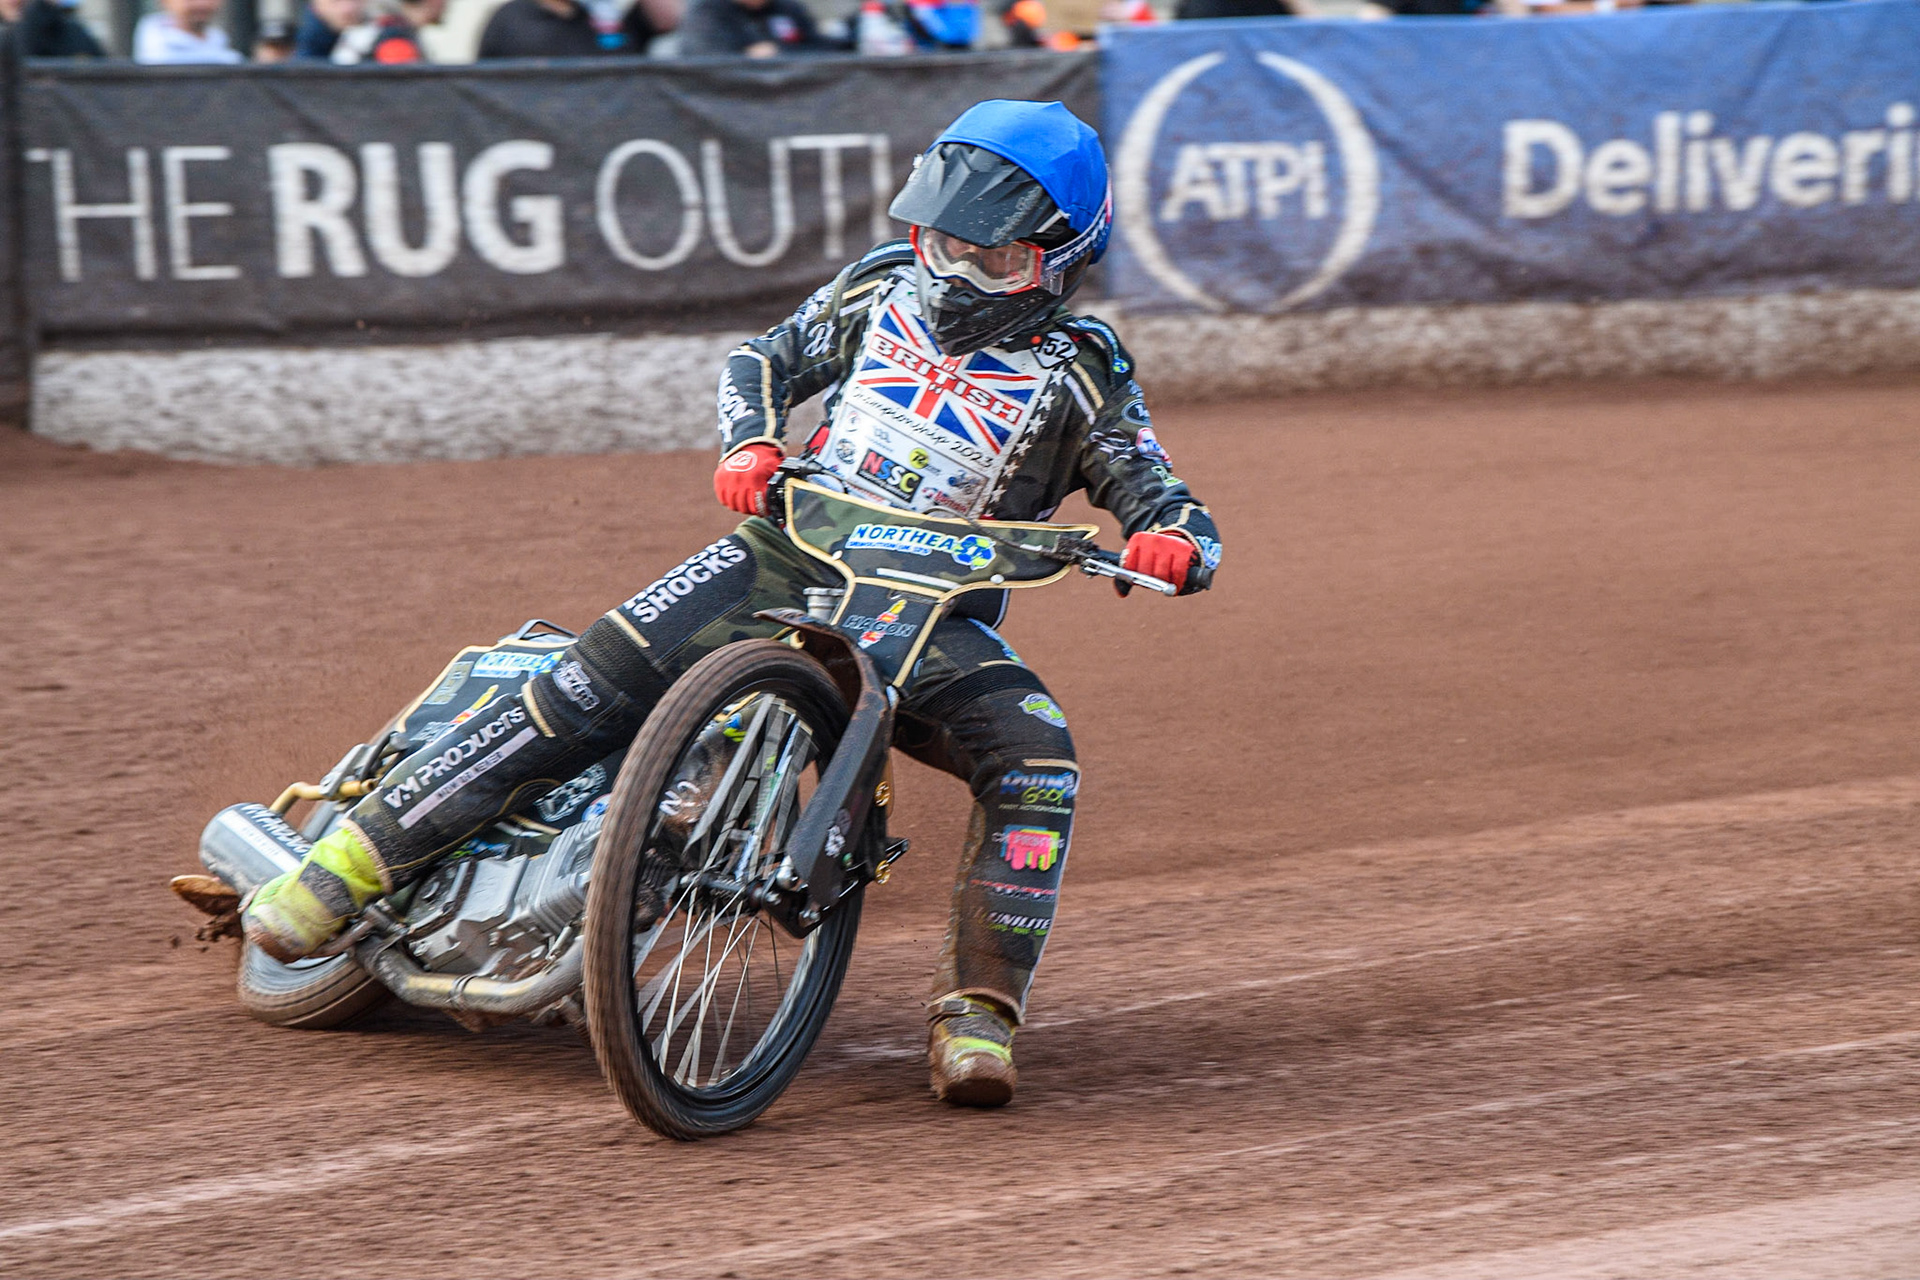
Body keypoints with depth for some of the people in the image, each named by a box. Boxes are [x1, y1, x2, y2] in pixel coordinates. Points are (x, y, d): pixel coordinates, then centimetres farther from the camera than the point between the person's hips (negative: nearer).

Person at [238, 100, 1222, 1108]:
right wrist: (748, 443, -4)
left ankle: (978, 1010, -24)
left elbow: (1156, 491, -3)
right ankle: (345, 865, -17)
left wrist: (1173, 543, -28)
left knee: (1037, 759, -30)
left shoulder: (1082, 375, 0)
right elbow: (766, 360, 18)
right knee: (601, 679, -19)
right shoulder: (885, 287, 9)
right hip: (791, 547, 1)